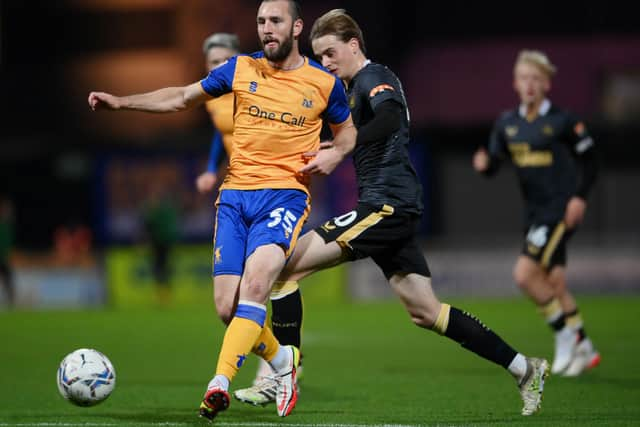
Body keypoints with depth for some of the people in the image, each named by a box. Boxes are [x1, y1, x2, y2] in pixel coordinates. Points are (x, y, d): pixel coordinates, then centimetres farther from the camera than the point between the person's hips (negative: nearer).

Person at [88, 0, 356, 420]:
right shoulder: (240, 69, 8)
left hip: (285, 194, -3)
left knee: (254, 285, -27)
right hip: (235, 195, 3)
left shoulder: (324, 83, 4)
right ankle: (282, 360, 24)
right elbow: (182, 97, 19)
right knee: (227, 307, -5)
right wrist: (122, 102, 11)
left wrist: (334, 154, -2)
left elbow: (346, 129, 21)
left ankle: (220, 383, -34)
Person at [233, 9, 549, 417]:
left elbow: (391, 117, -29)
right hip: (396, 208, 11)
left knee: (289, 263, -15)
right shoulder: (354, 88, 22)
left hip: (389, 204, -11)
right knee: (425, 311, 11)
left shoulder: (374, 76, -8)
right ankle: (525, 368, 14)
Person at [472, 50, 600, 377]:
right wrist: (483, 164, -13)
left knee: (525, 274, -17)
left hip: (560, 210, -7)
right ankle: (583, 349, 23)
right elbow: (494, 162, 10)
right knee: (553, 283, 10)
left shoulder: (562, 121, -9)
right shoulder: (507, 123, 7)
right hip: (534, 212, 7)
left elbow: (588, 160, -2)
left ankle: (566, 334, -1)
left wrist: (580, 196, -13)